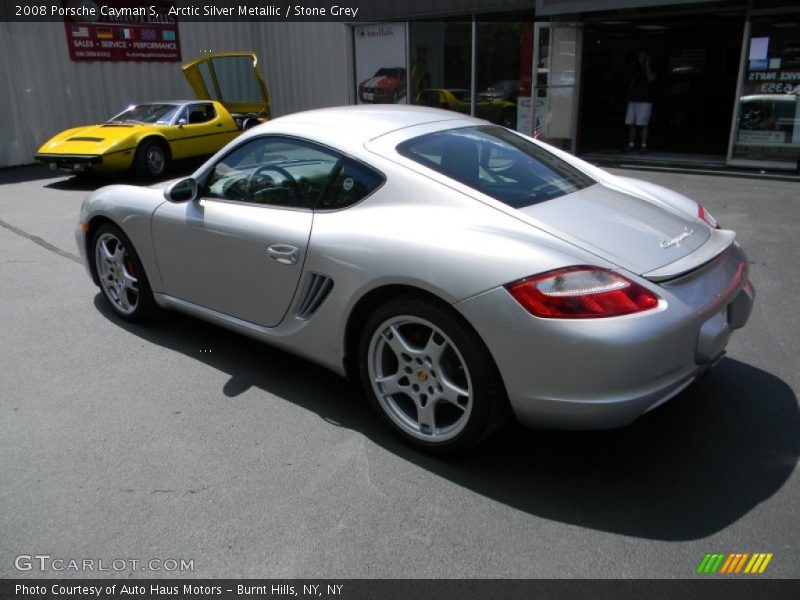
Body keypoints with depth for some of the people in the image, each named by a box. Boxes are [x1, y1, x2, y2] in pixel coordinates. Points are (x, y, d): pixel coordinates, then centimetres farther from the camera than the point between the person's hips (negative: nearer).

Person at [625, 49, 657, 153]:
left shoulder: (651, 69, 2)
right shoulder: (636, 69, 17)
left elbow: (651, 78, -18)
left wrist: (647, 65, -11)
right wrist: (629, 97, 14)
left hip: (645, 101, -5)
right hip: (633, 100, 5)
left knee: (642, 124, -11)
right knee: (630, 123, 0)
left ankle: (643, 146, -9)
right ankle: (631, 144, 7)